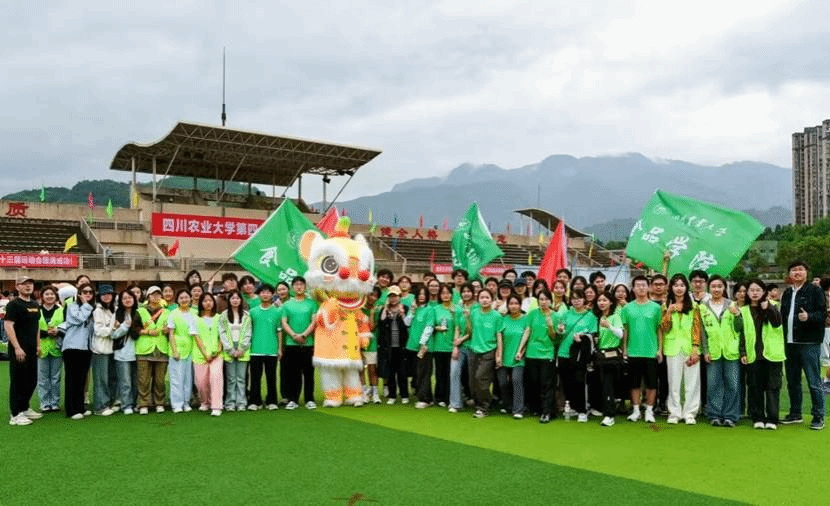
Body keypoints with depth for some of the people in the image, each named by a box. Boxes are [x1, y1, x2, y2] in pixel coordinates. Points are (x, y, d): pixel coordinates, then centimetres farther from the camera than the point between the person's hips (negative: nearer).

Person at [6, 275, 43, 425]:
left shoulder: (35, 305, 15)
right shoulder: (14, 304, -9)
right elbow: (8, 326, -16)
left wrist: (38, 345, 16)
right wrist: (17, 347, -21)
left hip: (32, 350, 8)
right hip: (19, 350, -8)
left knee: (31, 381, 15)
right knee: (18, 381, -3)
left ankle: (24, 408, 28)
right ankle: (15, 415, 3)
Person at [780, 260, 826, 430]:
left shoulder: (815, 290, -2)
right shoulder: (787, 293, 17)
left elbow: (823, 313, -8)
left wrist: (809, 317, -26)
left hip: (809, 343, -6)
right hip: (790, 344, 6)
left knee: (814, 382, -3)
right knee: (792, 381, 12)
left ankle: (818, 417, 5)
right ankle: (795, 414, 22)